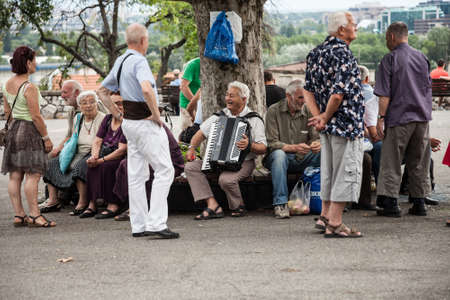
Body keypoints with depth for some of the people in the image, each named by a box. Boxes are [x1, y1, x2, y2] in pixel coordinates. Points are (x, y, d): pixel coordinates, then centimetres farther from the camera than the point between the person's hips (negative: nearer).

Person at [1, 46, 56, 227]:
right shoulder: (29, 88, -16)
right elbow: (36, 116, -17)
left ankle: (18, 215, 10)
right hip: (30, 131, -9)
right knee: (33, 175, -7)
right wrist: (46, 137, -10)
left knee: (15, 176, 6)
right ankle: (34, 215, -8)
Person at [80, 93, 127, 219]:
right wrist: (94, 156, -13)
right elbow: (97, 141, 9)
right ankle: (92, 204, -24)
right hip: (106, 158, 6)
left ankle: (113, 205, -29)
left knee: (105, 166, -32)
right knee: (91, 166, -21)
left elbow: (122, 150, -18)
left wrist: (101, 160, -22)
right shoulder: (107, 119, 12)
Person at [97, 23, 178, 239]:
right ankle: (155, 223, -12)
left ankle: (138, 225, 14)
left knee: (136, 175, 11)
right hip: (145, 123, -9)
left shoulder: (120, 62, 12)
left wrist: (118, 115, 17)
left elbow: (102, 91, 22)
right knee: (164, 170, -6)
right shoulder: (139, 61, -16)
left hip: (129, 122, 9)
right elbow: (146, 89, -34)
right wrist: (156, 115, -21)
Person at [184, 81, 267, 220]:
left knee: (226, 179, -36)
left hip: (242, 162, -6)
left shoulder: (254, 120, -2)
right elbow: (201, 133, 16)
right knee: (191, 167, -15)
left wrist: (250, 145, -29)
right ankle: (212, 205, -23)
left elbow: (263, 148, -8)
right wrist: (192, 148, -1)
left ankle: (238, 208, -4)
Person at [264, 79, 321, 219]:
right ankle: (280, 204, -38)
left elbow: (315, 137, 1)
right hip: (282, 157, -3)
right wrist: (294, 148, -31)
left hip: (302, 160, 3)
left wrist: (317, 144, -26)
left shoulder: (308, 111, 6)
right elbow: (271, 143, -14)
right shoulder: (274, 111, -6)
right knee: (279, 154, -38)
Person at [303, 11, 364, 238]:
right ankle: (335, 224, -3)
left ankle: (325, 216, 26)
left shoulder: (316, 53, 10)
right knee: (347, 171, -3)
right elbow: (338, 93, -24)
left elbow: (308, 90, 9)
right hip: (347, 124, -9)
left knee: (328, 171, 18)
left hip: (327, 126, 9)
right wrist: (326, 117, -11)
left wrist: (318, 117, 0)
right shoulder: (343, 53, -18)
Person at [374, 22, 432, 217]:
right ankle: (419, 203, 12)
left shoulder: (390, 59, -7)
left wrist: (381, 117, -8)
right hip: (422, 117, 5)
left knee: (391, 164, 0)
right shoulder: (421, 57, 9)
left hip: (399, 117, -5)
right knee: (418, 163, 11)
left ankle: (390, 203, -4)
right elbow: (428, 88, 16)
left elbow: (385, 94, -11)